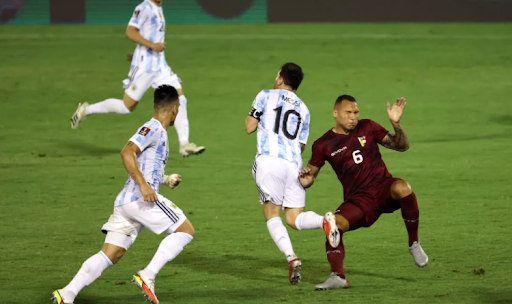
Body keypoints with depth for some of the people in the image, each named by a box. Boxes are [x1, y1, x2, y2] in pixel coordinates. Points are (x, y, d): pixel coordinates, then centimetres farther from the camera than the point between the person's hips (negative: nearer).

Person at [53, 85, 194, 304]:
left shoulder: (159, 132, 25)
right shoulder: (153, 128, -5)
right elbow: (127, 152, -19)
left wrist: (165, 180, 24)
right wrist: (144, 185, -24)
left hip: (125, 203, 9)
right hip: (141, 199, -9)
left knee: (109, 255, 2)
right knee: (186, 230, -2)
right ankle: (147, 276, -11)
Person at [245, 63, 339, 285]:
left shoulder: (266, 96, 9)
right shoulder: (303, 110, 22)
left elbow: (249, 127, 11)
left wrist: (253, 114, 30)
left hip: (269, 159, -4)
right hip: (294, 164, 4)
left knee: (272, 216, 3)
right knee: (295, 218, 7)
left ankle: (291, 257, -20)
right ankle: (324, 221, -25)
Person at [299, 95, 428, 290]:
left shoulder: (367, 128, 6)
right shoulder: (324, 145, 3)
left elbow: (401, 146, 6)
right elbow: (311, 173, 8)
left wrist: (396, 124, -13)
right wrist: (307, 180, -18)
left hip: (383, 188, 0)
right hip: (358, 200, 0)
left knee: (402, 188, -35)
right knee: (333, 224, -29)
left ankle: (414, 243, -18)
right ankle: (337, 277, -25)